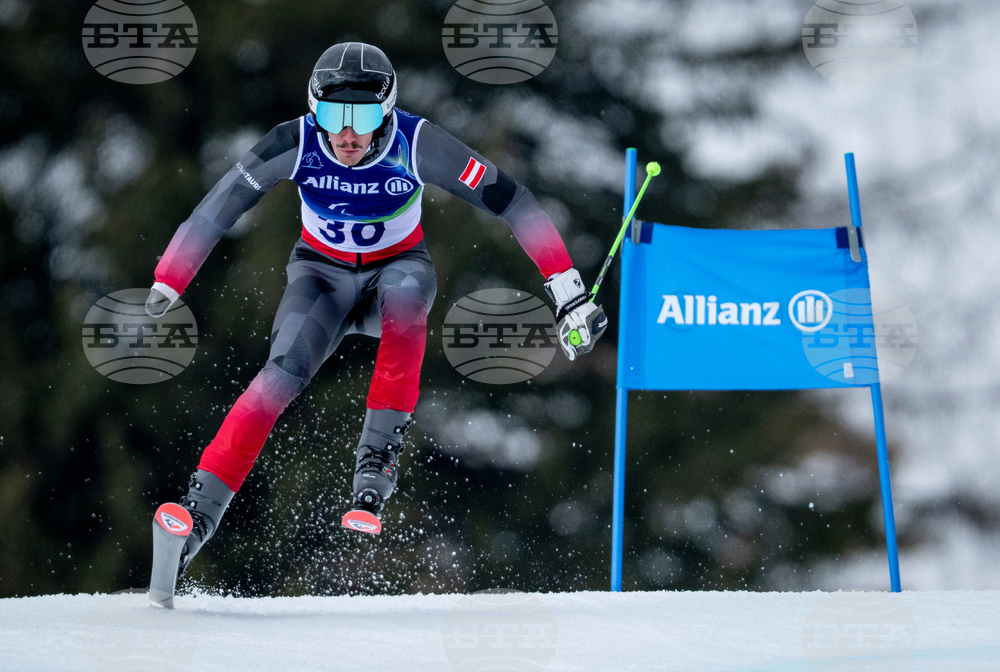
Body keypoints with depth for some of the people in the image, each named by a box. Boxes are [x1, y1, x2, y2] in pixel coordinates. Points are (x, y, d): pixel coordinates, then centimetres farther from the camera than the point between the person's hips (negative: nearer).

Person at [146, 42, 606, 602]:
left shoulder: (417, 145, -26)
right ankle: (202, 507, -25)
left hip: (397, 268, 0)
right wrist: (167, 284, -8)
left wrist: (569, 292, -25)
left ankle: (379, 456, -32)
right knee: (284, 373, -26)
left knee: (405, 293, -38)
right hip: (323, 274, 1)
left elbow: (510, 201, -23)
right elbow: (218, 209, -12)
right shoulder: (297, 144, -23)